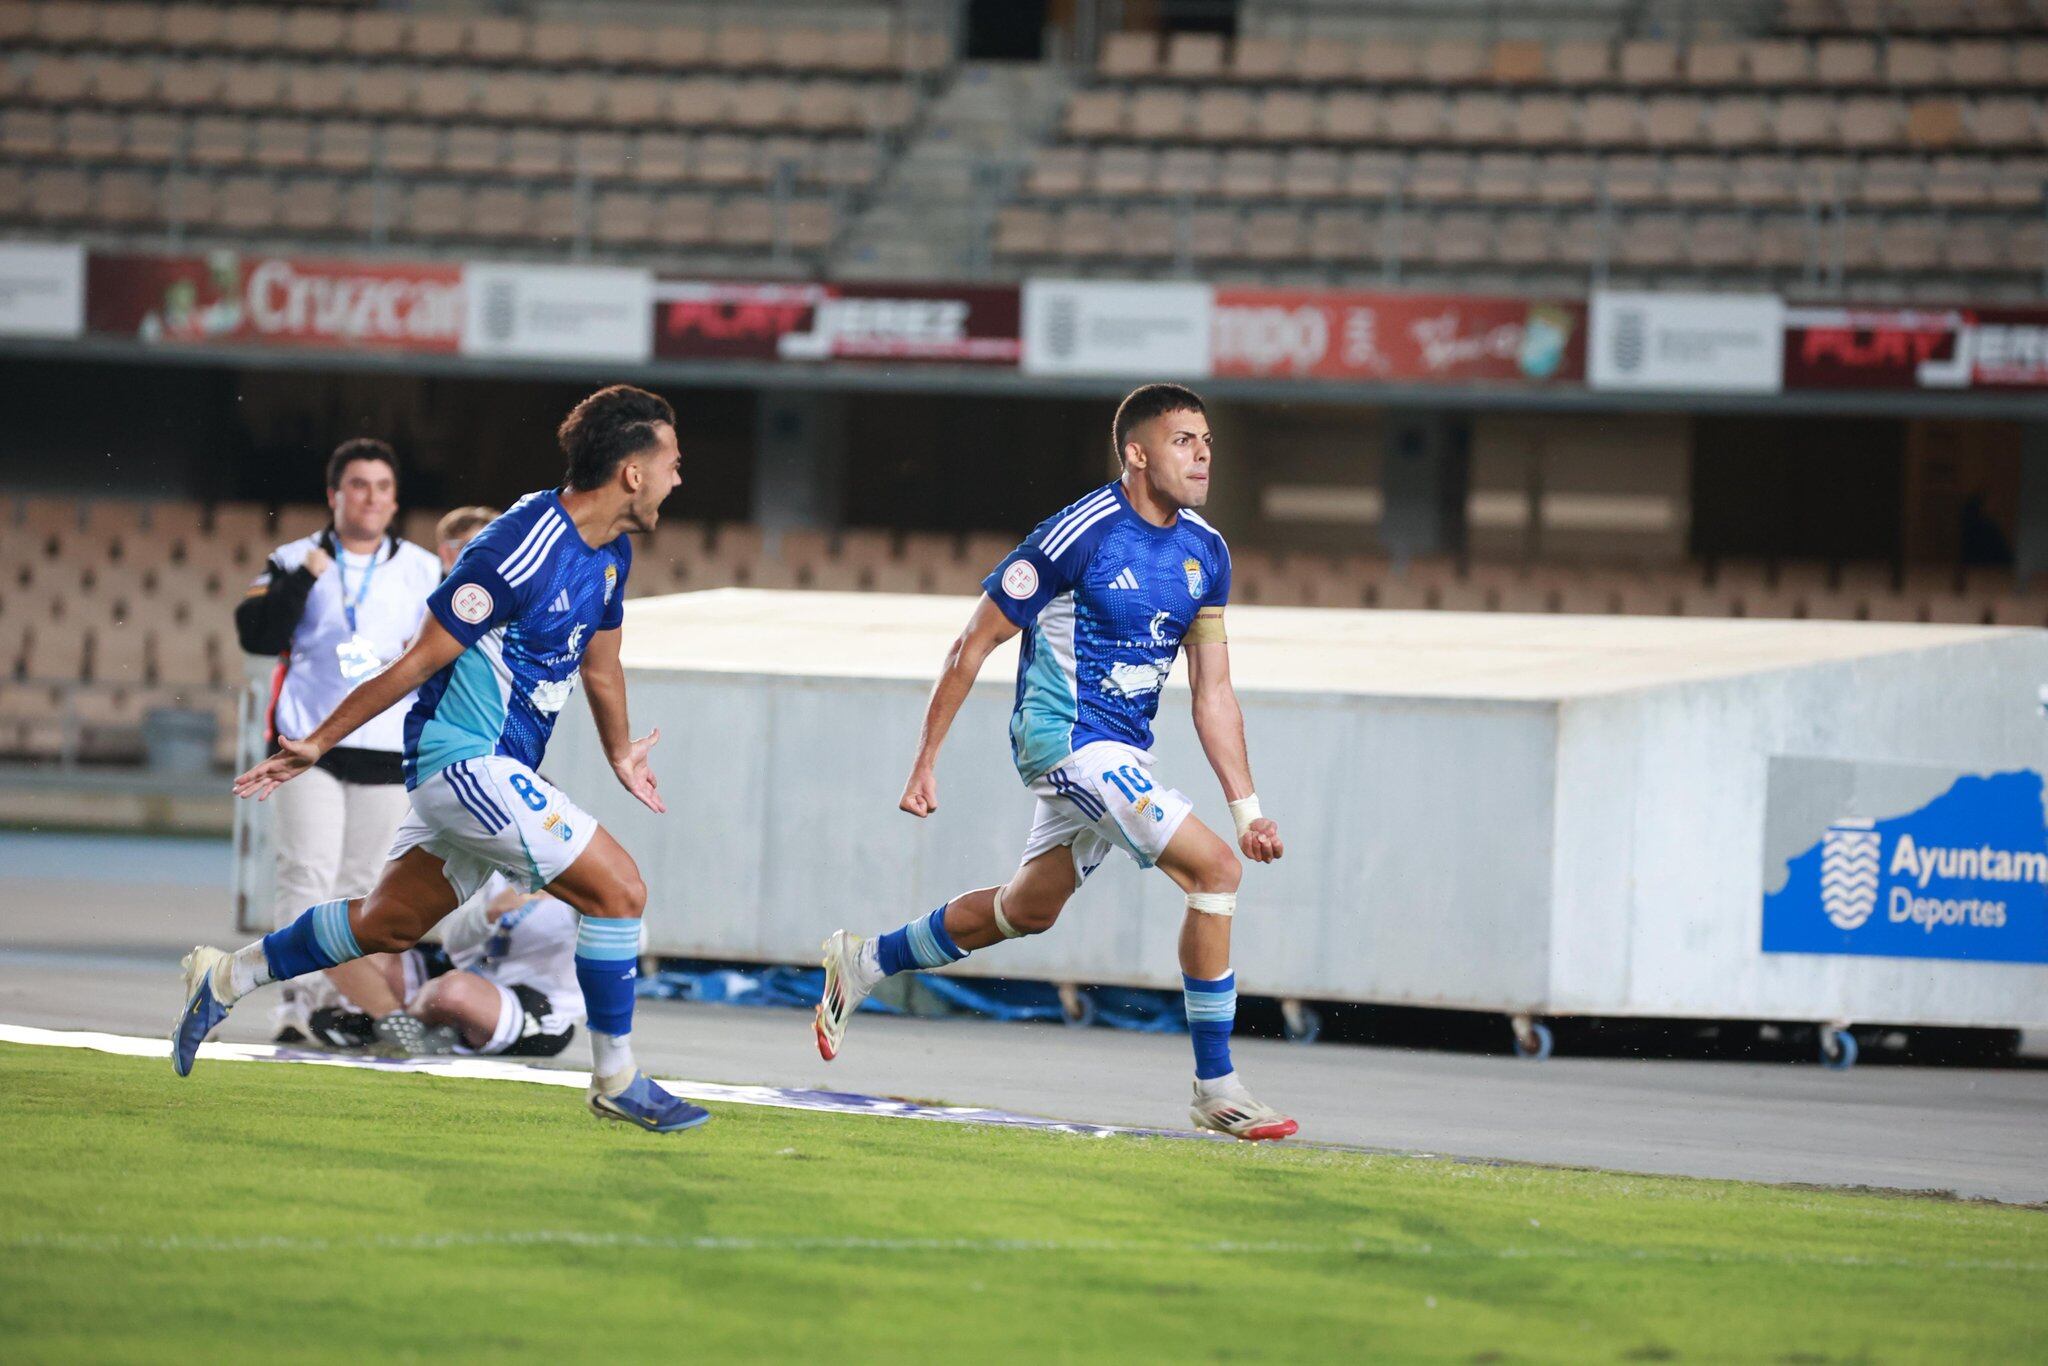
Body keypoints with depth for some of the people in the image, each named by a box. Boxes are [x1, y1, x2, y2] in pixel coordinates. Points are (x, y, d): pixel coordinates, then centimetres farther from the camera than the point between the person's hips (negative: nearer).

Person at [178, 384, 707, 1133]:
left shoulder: (608, 552, 6)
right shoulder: (522, 550, -23)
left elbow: (600, 660, 26)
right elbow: (420, 661, -18)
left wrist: (619, 753, 36)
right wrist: (316, 746, -12)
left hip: (499, 767, 10)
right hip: (466, 758, -10)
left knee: (388, 925, 17)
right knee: (618, 888, -13)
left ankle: (223, 979, 32)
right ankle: (616, 1080, -2)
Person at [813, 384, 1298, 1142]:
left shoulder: (1205, 553, 5)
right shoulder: (1079, 534, -16)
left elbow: (1213, 695, 10)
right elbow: (974, 644, -9)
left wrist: (1248, 808, 3)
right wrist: (924, 762, -7)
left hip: (1123, 751, 9)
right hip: (1066, 736, -9)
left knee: (1024, 910, 21)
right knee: (1214, 867, -19)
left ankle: (861, 964, 41)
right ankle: (1215, 1088, -13)